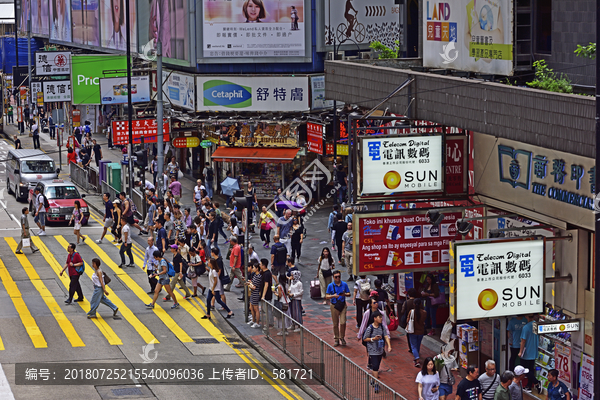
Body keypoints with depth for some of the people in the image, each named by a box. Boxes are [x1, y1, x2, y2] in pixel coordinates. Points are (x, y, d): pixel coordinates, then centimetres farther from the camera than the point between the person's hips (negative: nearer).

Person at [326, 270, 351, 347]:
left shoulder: (344, 284, 3)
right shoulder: (330, 286, -1)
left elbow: (349, 294, 8)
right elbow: (327, 296, -2)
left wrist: (344, 294, -15)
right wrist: (333, 296, -21)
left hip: (343, 305, 0)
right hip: (334, 306, 0)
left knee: (343, 322, -8)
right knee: (335, 324, 4)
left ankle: (342, 338, 10)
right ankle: (336, 340, 15)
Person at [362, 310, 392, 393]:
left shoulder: (381, 327, 1)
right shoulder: (370, 328, -15)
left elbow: (386, 336, 0)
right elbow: (365, 338, -8)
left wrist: (389, 346, -12)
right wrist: (373, 339, -21)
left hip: (380, 350, 6)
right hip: (373, 351, -6)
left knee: (377, 367, 15)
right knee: (375, 367, -11)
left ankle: (373, 380, 33)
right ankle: (376, 384, -8)